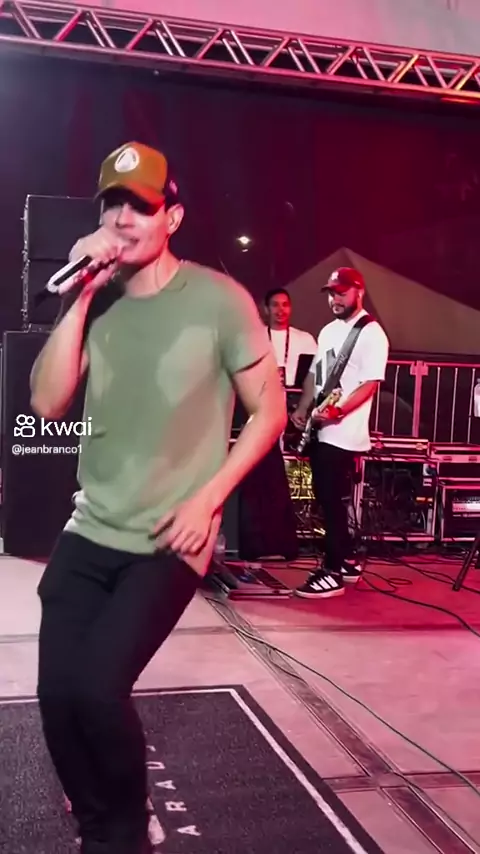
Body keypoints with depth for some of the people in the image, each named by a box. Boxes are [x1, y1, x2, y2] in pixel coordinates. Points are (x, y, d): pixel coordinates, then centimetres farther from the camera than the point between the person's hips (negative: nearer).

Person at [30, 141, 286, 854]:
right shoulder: (97, 301, 3)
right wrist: (81, 297, -14)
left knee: (96, 687, -15)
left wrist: (206, 499, -11)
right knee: (56, 694, 1)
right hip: (88, 534, 4)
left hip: (170, 543, -4)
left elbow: (269, 411, -3)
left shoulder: (218, 300, -8)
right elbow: (47, 403, -7)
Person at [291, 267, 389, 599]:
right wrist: (303, 410, 8)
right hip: (320, 430, 9)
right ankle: (345, 562, 25)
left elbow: (370, 384, -16)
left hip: (343, 434, -8)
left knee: (334, 502, -6)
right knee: (325, 499, 13)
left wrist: (336, 412, -26)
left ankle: (333, 573, 3)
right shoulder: (328, 331, 16)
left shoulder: (371, 334, -9)